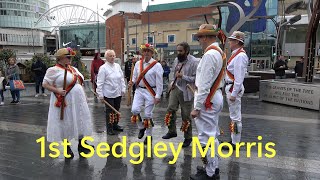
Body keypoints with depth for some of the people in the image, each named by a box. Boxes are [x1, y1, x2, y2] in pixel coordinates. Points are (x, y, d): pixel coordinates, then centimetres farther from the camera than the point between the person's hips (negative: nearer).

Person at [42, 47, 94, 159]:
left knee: (81, 122, 13)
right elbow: (45, 84, -10)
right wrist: (57, 90, -24)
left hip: (78, 101, 7)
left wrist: (83, 96, 15)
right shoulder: (54, 70, -10)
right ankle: (67, 148, 23)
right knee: (66, 124, 5)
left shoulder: (74, 69, 12)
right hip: (65, 103, -7)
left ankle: (81, 145, 30)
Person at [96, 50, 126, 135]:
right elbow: (100, 82, -10)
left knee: (117, 109, 16)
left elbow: (122, 79, 13)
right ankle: (109, 128, 13)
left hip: (118, 93, 6)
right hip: (108, 94, -5)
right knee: (109, 111, 2)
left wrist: (123, 89, 9)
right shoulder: (103, 68, -10)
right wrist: (100, 95, -11)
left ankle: (115, 125, 32)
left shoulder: (118, 66, 7)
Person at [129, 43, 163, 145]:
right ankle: (141, 128, 18)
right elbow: (135, 76, 16)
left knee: (148, 115, 3)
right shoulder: (138, 63, 6)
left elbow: (159, 82, -10)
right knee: (134, 110, -11)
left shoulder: (157, 65, -9)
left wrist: (158, 96, -12)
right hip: (139, 90, 4)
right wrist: (132, 82, -7)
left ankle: (149, 135, 22)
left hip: (150, 92, -4)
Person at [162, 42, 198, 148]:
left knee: (186, 115, 4)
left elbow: (196, 78, -18)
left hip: (186, 92, -6)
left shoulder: (193, 62, -14)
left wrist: (183, 76, -24)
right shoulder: (176, 60, 8)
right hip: (175, 89, 6)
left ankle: (188, 138, 22)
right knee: (170, 109, 2)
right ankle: (172, 131, 22)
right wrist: (172, 82, 9)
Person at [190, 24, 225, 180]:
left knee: (206, 137, 0)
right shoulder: (219, 52, 14)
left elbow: (205, 85, -22)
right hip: (215, 97, 10)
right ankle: (213, 167, 31)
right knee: (212, 135, 18)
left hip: (207, 99, -10)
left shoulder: (209, 54, -18)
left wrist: (197, 107, -19)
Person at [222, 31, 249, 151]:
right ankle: (234, 140, 29)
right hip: (230, 87, 10)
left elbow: (239, 77, -22)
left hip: (234, 88, -10)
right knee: (234, 115, 17)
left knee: (235, 117, -1)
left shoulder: (240, 56, -17)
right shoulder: (236, 54, 14)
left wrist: (234, 93, -21)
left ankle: (235, 143, 10)